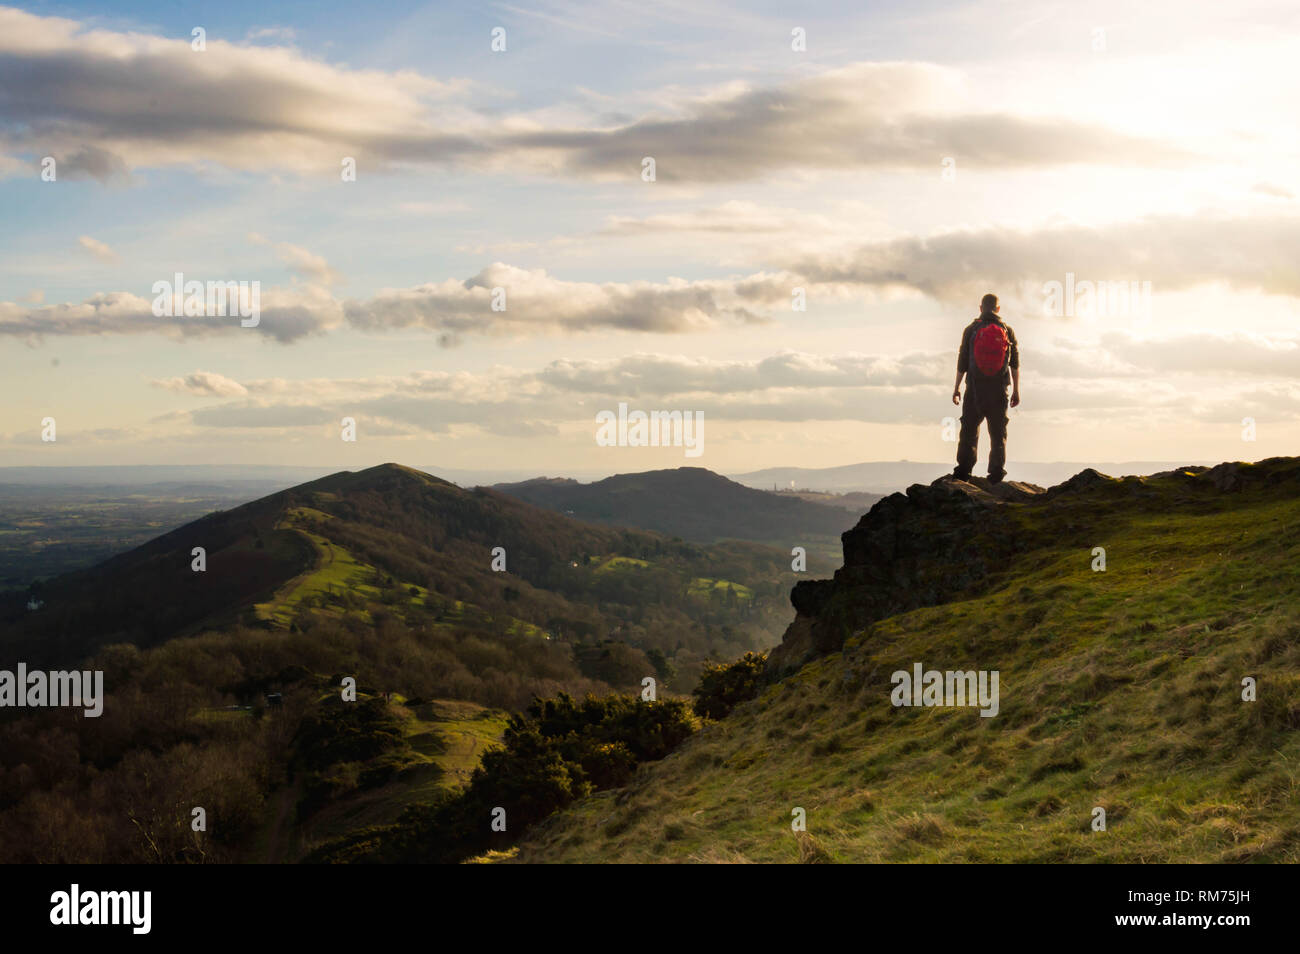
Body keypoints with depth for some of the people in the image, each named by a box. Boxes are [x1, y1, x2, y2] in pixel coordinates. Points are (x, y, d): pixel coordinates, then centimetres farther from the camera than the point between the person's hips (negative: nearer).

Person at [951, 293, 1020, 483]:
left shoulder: (971, 330, 0)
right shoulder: (1007, 330, 4)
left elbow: (962, 361, 1)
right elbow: (1015, 363, 4)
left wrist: (956, 387, 8)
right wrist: (1016, 390, 9)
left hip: (975, 389, -1)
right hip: (999, 389, 1)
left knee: (969, 430, 5)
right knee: (998, 432, 6)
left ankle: (963, 470, -2)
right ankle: (996, 472, 0)